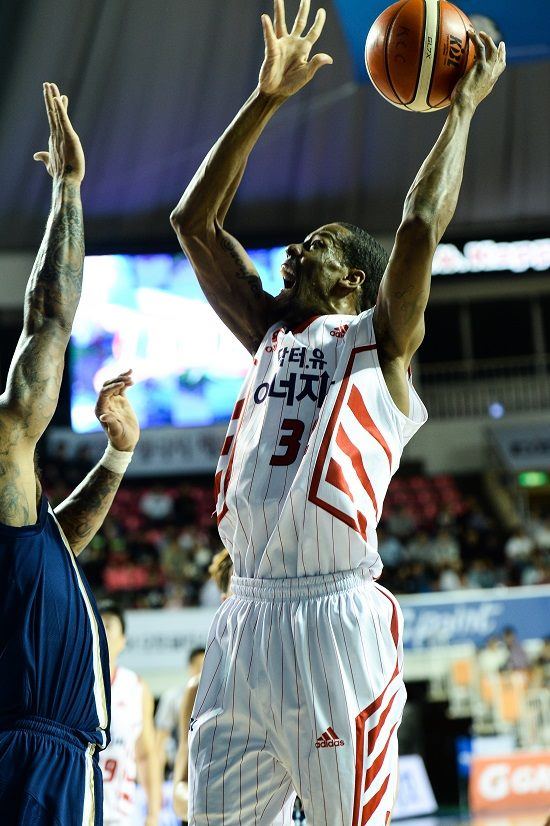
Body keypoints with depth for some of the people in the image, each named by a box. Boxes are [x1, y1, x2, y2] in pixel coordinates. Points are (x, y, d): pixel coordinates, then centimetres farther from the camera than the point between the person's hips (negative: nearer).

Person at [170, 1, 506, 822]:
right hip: (246, 619, 6)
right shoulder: (269, 332, 24)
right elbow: (194, 223, 21)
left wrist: (462, 109, 4)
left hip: (335, 616, -6)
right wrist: (266, 99, 18)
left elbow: (421, 225, -6)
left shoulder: (380, 340, 9)